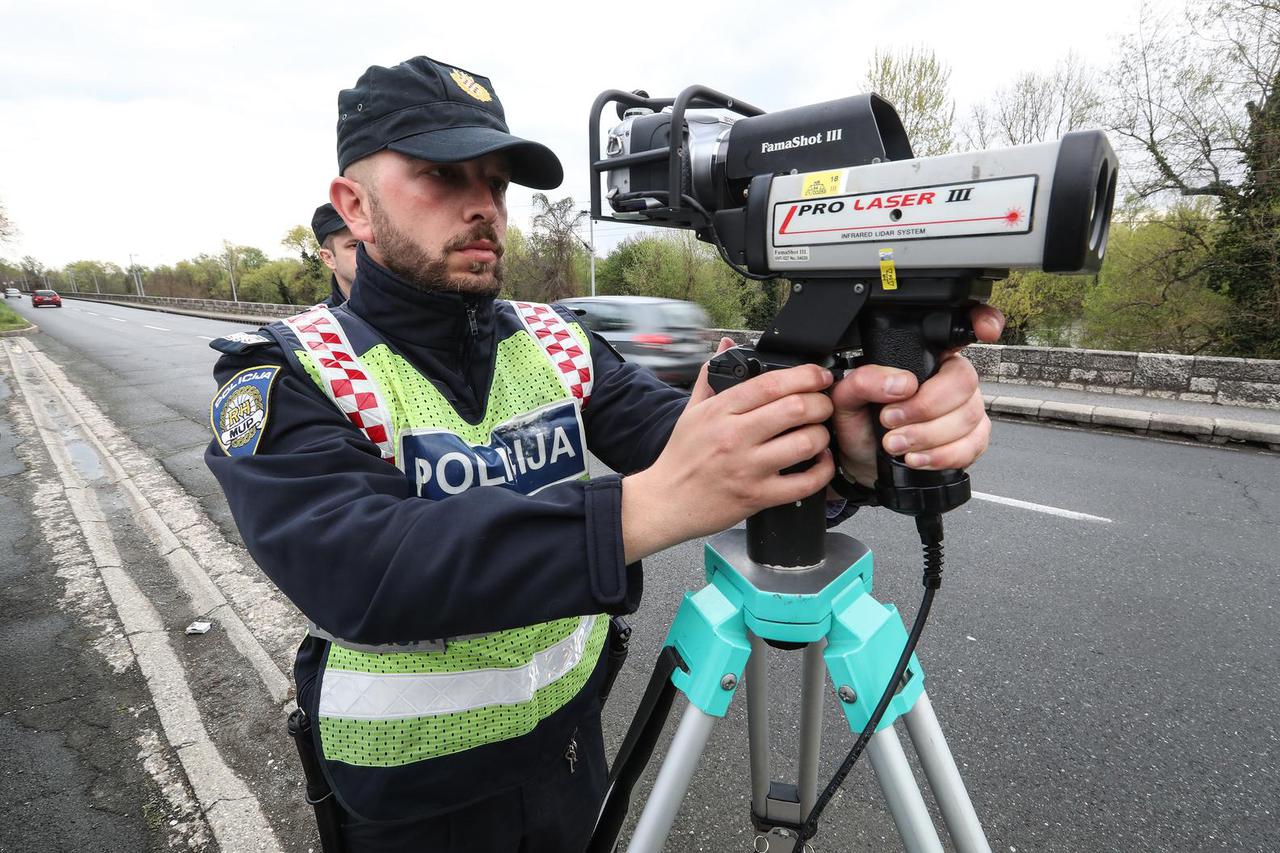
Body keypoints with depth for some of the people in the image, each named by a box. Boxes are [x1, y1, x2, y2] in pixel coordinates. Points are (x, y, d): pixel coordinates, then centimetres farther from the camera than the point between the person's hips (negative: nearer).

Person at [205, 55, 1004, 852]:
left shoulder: (558, 345, -5)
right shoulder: (286, 378, -16)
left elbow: (695, 443, -17)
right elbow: (356, 571, -33)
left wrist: (847, 440, -37)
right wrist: (641, 509, -45)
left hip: (570, 748, 4)